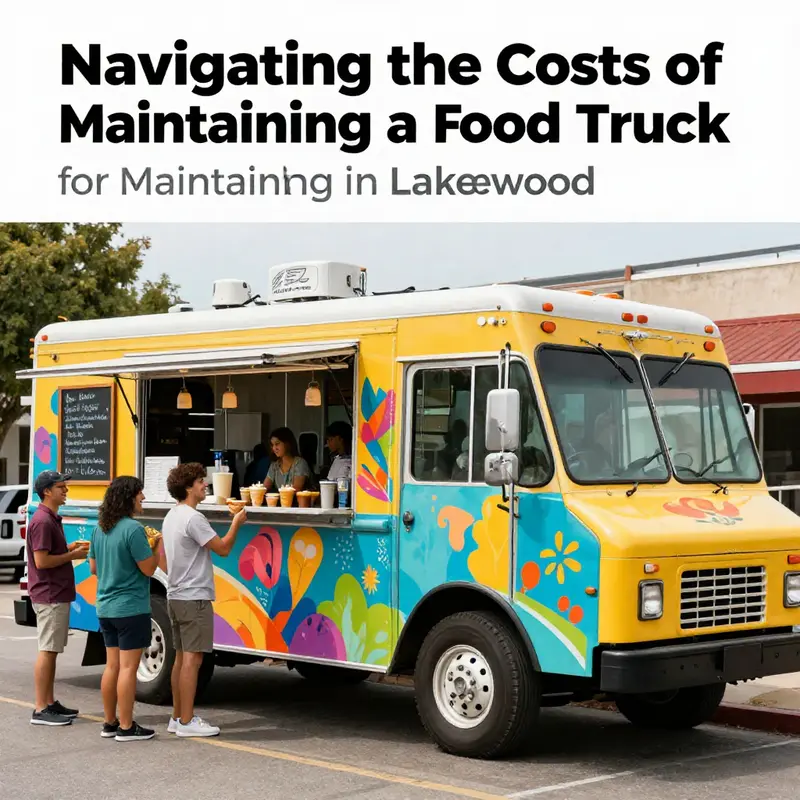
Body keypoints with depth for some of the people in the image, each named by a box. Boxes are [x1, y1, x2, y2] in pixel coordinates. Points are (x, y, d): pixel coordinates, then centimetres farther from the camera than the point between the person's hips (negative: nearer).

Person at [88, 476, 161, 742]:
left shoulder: (99, 529, 8)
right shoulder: (133, 529, -18)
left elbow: (93, 567, 16)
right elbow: (148, 569, -16)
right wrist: (157, 545, -1)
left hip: (105, 608, 8)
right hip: (130, 608, -8)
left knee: (112, 665, 15)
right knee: (128, 668, -3)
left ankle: (109, 723, 21)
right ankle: (126, 728, 1)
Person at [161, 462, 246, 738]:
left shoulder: (171, 516, 14)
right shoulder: (193, 518, -17)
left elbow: (162, 560, 19)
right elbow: (223, 548, -15)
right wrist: (236, 523, -1)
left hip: (175, 596, 10)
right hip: (194, 598, -10)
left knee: (181, 657, 13)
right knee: (192, 658, -7)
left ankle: (177, 717, 18)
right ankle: (187, 721, -5)